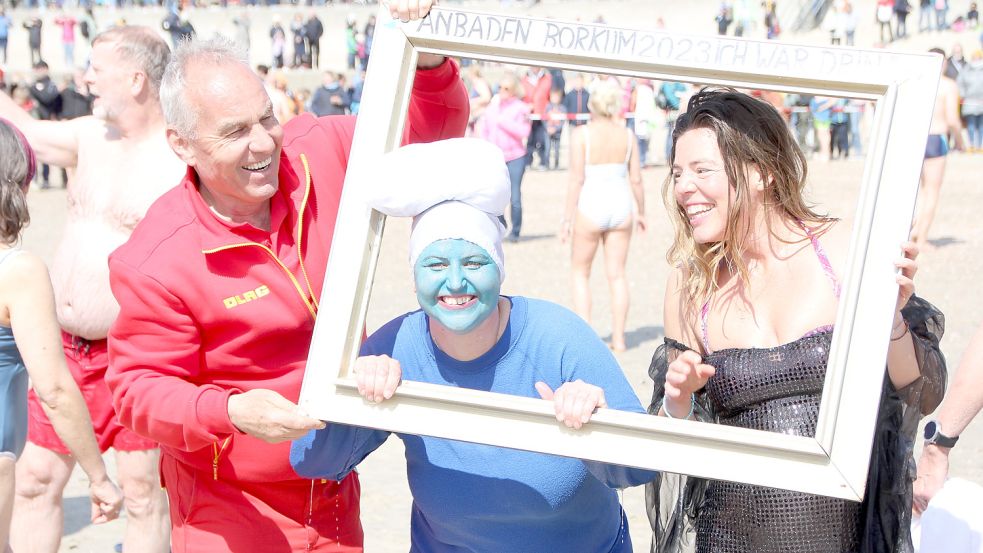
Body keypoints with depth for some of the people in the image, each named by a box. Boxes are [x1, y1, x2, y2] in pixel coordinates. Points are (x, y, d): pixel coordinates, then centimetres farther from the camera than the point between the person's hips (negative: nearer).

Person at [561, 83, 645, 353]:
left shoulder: (581, 134, -10)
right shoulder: (627, 135, 0)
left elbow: (577, 179, -12)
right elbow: (636, 180, 2)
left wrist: (568, 217, -7)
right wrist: (641, 211, 16)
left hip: (591, 207, -3)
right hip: (621, 208, 3)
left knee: (579, 272, 12)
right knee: (617, 274, 11)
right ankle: (618, 338, 11)